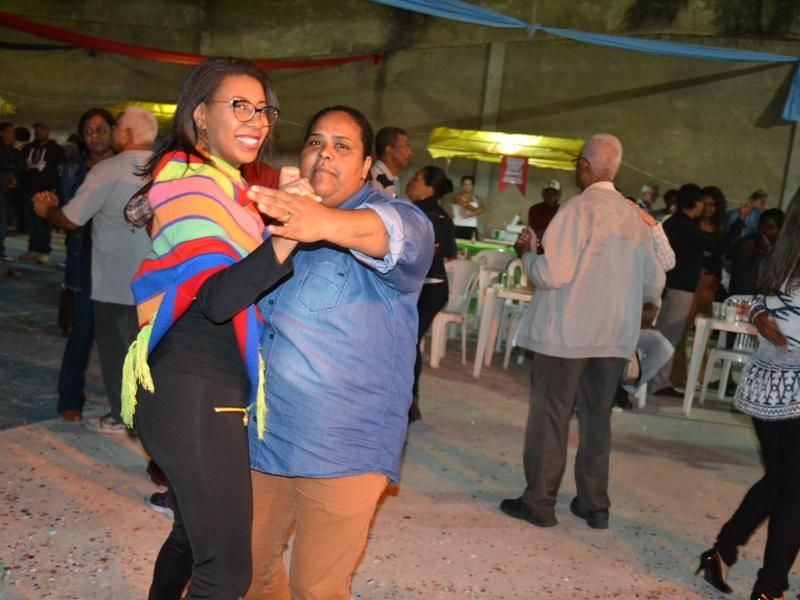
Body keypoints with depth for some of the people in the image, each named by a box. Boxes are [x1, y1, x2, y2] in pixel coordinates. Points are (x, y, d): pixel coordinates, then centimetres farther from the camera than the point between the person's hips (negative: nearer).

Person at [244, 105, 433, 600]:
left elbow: (399, 233, -31)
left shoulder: (396, 217, -6)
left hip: (343, 447, -5)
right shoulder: (275, 217, 11)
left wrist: (327, 223, -52)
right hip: (262, 433, 6)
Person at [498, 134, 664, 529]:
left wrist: (528, 253, 1)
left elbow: (553, 274, -18)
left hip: (567, 332, -5)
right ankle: (594, 505, 21)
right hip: (615, 335, 6)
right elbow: (654, 285, 12)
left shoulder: (580, 209, -12)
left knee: (550, 417, 4)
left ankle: (539, 503, 12)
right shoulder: (635, 217, 7)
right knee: (597, 419, 14)